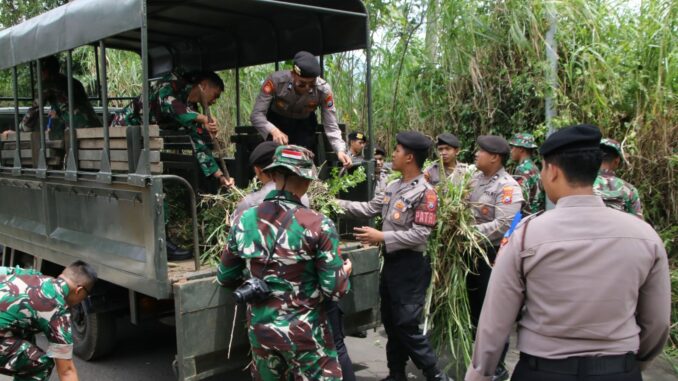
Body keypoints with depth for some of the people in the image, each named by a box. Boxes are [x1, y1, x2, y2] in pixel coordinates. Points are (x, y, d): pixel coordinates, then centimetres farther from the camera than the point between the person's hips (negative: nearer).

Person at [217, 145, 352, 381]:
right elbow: (334, 290, -14)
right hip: (305, 332, -4)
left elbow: (225, 277, 6)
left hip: (260, 329, 4)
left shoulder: (244, 221, -5)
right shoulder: (317, 225, -16)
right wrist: (345, 271, 8)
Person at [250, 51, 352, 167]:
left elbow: (331, 127, -25)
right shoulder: (276, 80, -34)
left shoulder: (323, 89, -29)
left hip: (304, 124, 1)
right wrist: (274, 131, -51)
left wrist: (340, 151, -43)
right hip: (277, 121, -1)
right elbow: (256, 115, -32)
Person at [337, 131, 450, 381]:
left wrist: (382, 237, -20)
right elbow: (369, 208, 12)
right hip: (391, 261, 8)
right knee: (390, 322, 17)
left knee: (406, 325, -4)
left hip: (410, 265, -8)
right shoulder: (393, 187, 8)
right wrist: (337, 203, 8)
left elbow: (420, 235, -22)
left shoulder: (425, 192, -17)